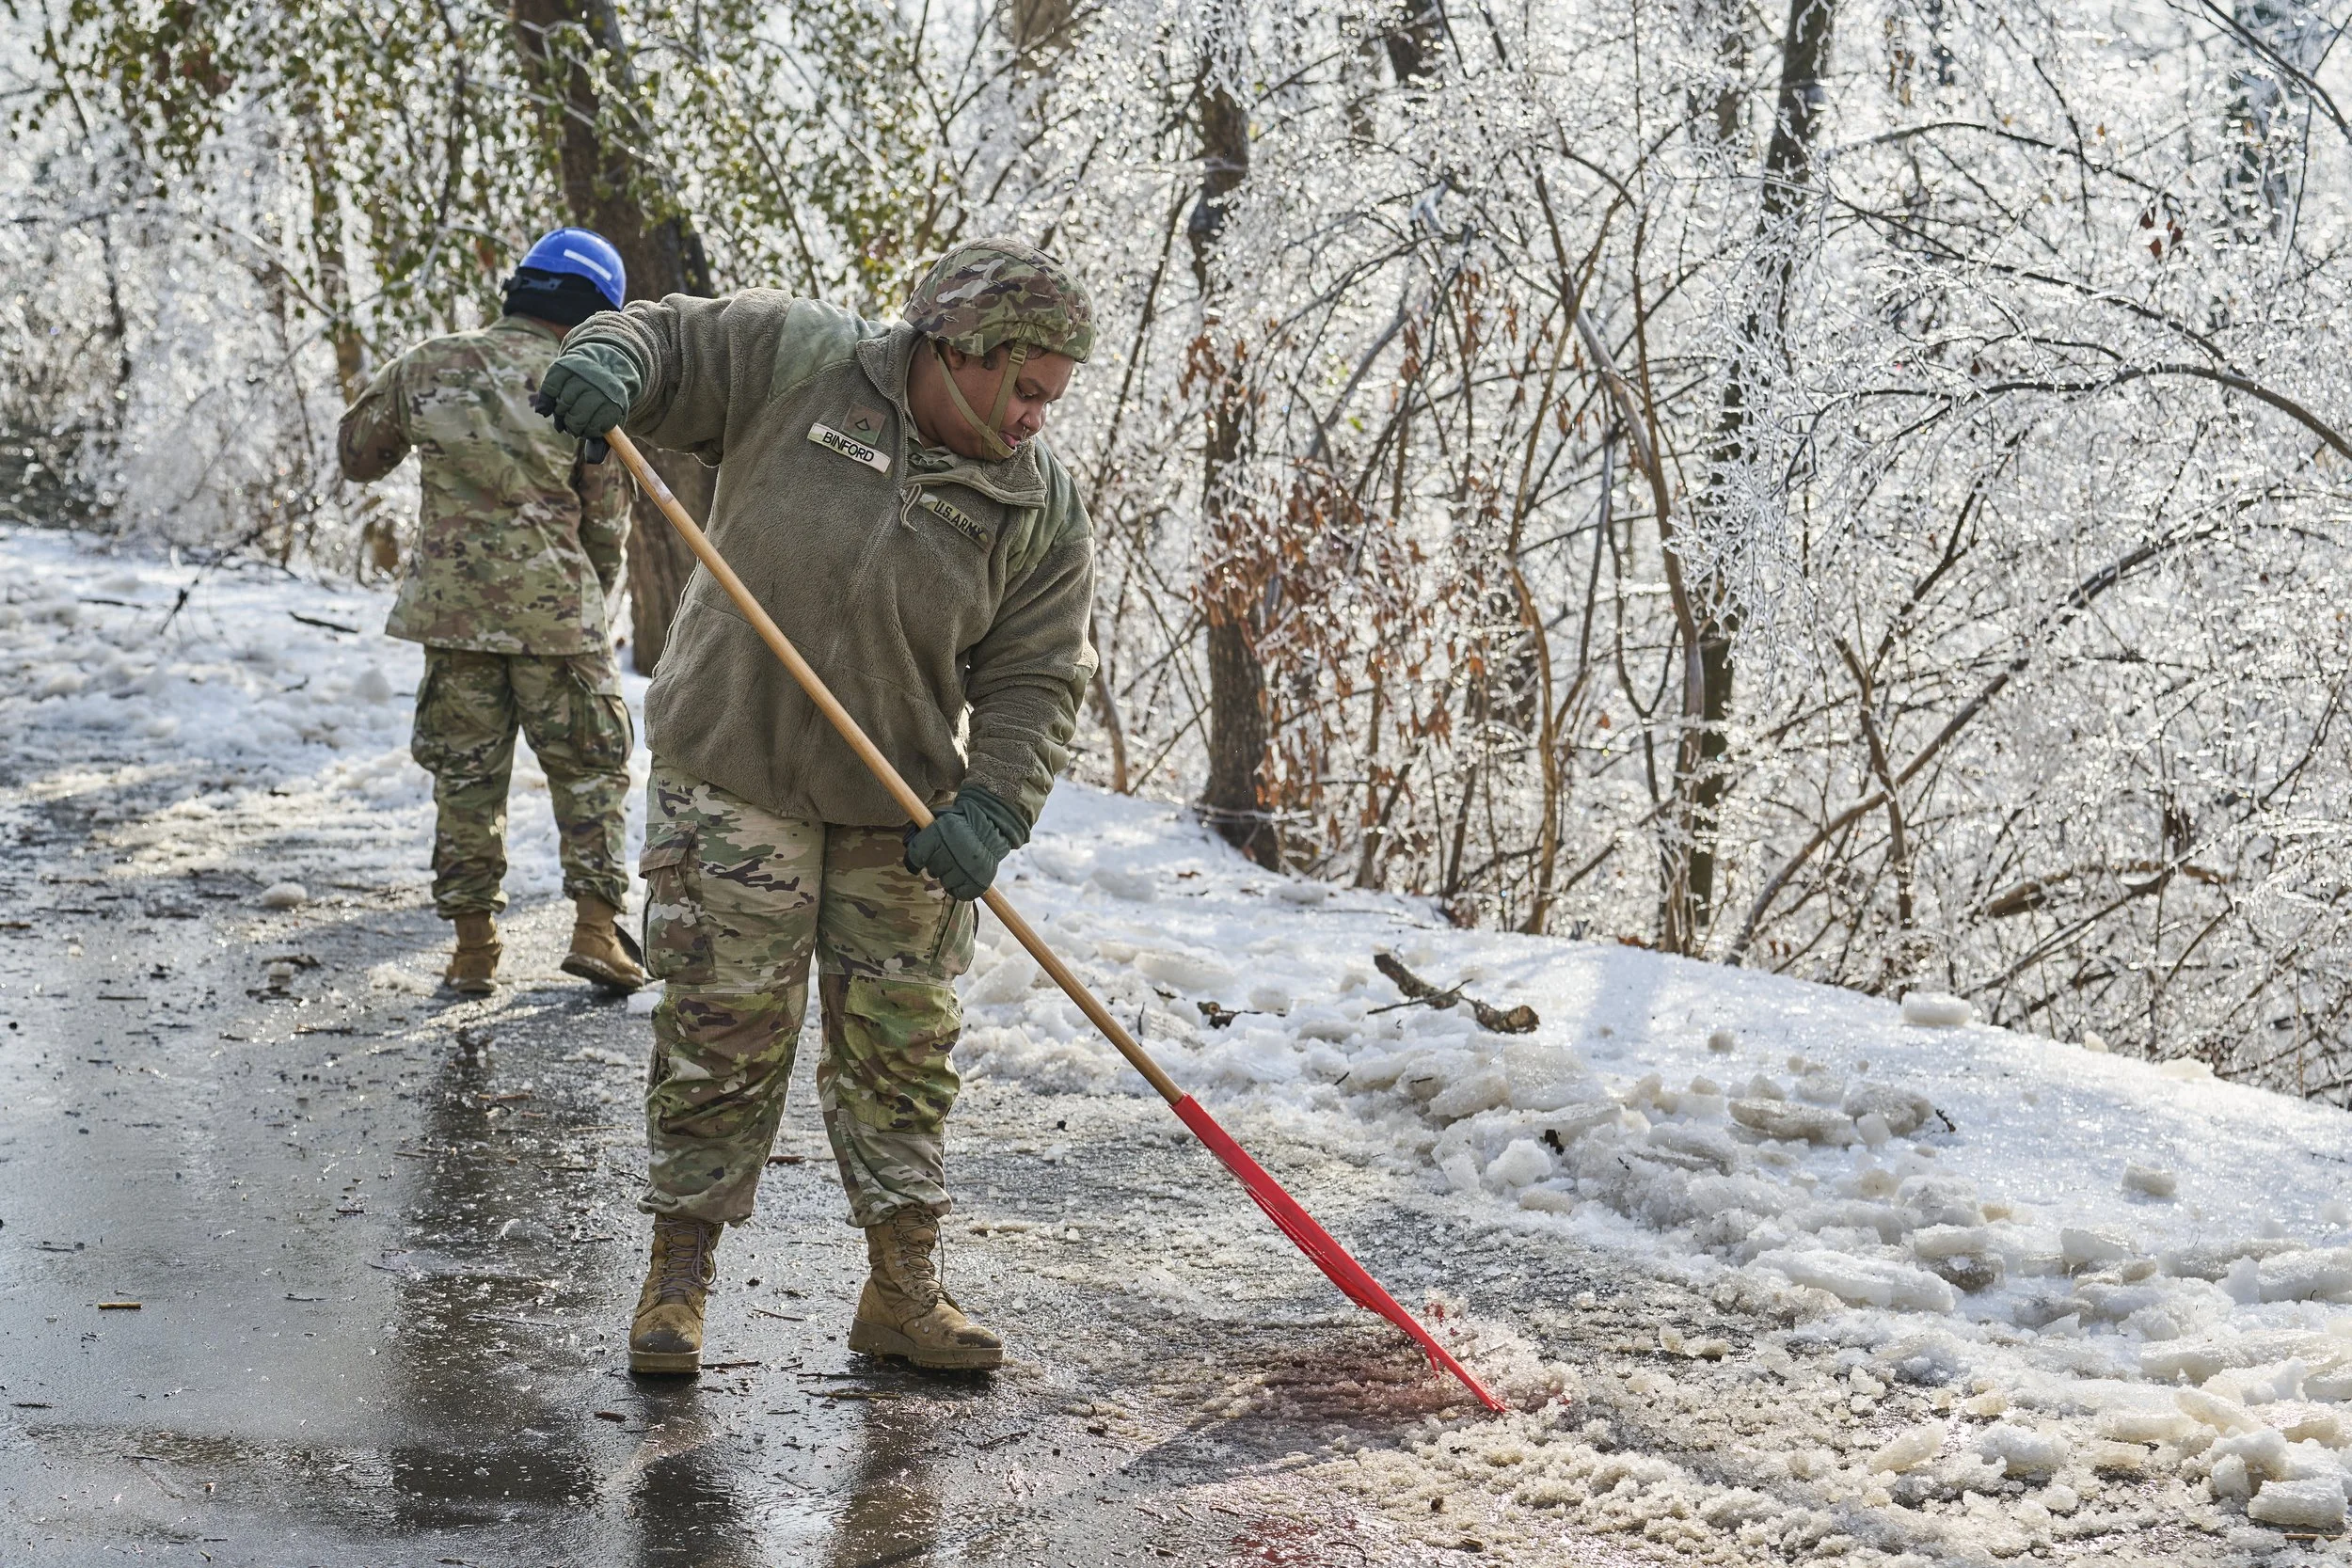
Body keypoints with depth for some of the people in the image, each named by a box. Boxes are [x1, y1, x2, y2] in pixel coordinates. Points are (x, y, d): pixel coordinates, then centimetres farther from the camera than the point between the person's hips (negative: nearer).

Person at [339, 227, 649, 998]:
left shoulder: (427, 367, 2)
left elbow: (357, 452, 15)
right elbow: (607, 524, 0)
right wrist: (593, 601, 17)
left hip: (451, 609, 3)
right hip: (556, 611, -3)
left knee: (465, 777, 12)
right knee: (591, 770, 10)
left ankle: (473, 946, 14)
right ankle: (596, 925, 2)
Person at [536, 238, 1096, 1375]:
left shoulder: (1039, 510, -5)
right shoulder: (798, 361, -9)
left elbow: (1035, 681, -6)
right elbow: (674, 341, -1)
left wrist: (991, 810, -21)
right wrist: (611, 360, -25)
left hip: (901, 813, 2)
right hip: (735, 773, -2)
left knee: (904, 1044, 7)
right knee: (722, 1031, 1)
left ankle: (902, 1290, 20)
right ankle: (679, 1274, 15)